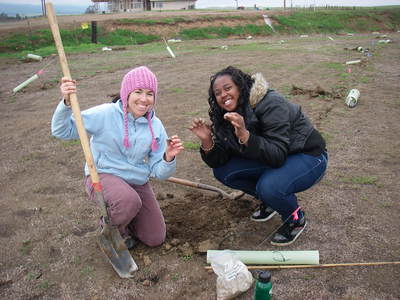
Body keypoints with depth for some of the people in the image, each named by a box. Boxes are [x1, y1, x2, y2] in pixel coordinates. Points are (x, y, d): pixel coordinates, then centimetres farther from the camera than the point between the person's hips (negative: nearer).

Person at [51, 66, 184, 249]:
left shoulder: (155, 126, -5)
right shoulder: (105, 114, -16)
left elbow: (159, 173, -4)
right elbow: (61, 131, -15)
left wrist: (168, 158, -26)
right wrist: (66, 102, -31)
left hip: (137, 183, 5)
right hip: (102, 176, -4)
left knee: (155, 239, 5)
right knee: (130, 201, -39)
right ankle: (110, 228, -2)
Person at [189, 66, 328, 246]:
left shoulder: (270, 104, -26)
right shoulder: (226, 117, -4)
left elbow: (278, 155, -34)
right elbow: (219, 161, -5)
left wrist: (245, 135, -46)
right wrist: (207, 141, -24)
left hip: (308, 156, -7)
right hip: (271, 158, 7)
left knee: (269, 186, -35)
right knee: (222, 172, -9)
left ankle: (296, 219, -1)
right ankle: (268, 200, 13)